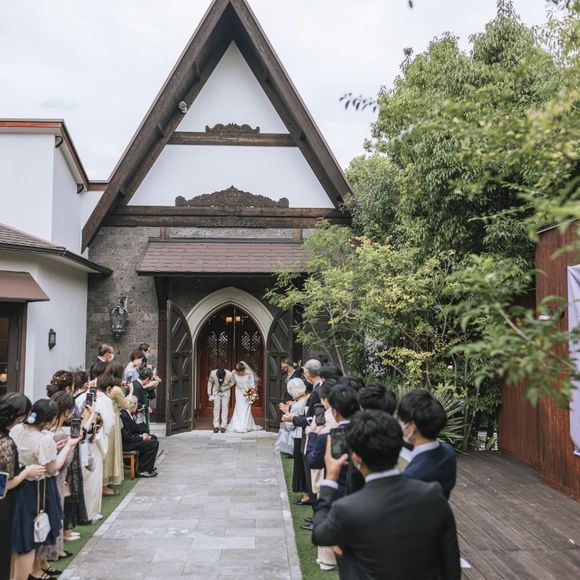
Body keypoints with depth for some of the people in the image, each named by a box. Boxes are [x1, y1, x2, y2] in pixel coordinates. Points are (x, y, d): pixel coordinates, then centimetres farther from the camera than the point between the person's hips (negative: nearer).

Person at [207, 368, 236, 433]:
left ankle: (223, 426, 2)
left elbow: (233, 383, -9)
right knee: (216, 408, -2)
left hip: (226, 392, -1)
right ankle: (216, 426, 3)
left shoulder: (230, 375, -31)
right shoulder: (212, 373, -28)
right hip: (216, 392, 1)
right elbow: (210, 382, -6)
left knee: (225, 408, -3)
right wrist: (209, 393, -6)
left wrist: (223, 388, -16)